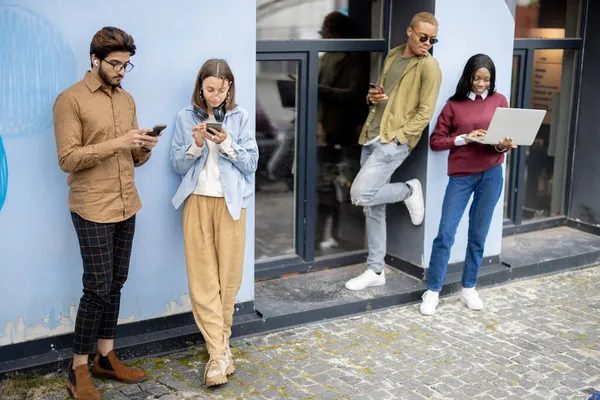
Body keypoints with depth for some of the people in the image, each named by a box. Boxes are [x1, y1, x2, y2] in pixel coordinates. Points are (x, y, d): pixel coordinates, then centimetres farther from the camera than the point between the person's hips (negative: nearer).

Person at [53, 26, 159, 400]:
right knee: (98, 288, -3)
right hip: (93, 210, -6)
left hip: (127, 207, 7)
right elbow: (68, 159, -15)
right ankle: (79, 369, 11)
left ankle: (106, 357, 24)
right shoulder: (70, 100, -9)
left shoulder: (127, 99, 12)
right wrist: (116, 144, -22)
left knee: (116, 284, 11)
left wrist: (145, 149, -7)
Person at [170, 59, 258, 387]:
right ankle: (219, 352, -2)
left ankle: (220, 342, 21)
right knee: (202, 277, -5)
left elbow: (251, 163, -1)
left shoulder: (241, 118, 1)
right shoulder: (185, 118, 3)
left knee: (228, 274, 4)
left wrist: (226, 144, -16)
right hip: (197, 200, 0)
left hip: (230, 202, 0)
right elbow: (178, 165, 2)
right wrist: (196, 145, -15)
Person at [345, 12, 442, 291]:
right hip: (371, 139, 7)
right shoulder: (392, 55, 15)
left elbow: (425, 112, -10)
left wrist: (396, 137, -16)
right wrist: (372, 97, 2)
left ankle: (409, 191, 7)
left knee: (360, 195, -19)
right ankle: (375, 271, 17)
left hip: (394, 143, -7)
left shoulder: (429, 66, -7)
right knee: (373, 206, 8)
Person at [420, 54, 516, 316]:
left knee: (478, 235, 9)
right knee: (445, 233, -4)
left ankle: (469, 288, 24)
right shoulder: (453, 105, 1)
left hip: (491, 175, 2)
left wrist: (503, 145, -15)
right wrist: (464, 138, -14)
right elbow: (435, 142, -1)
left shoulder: (499, 101, 6)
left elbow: (508, 136, 8)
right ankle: (432, 291, 8)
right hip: (461, 175, -1)